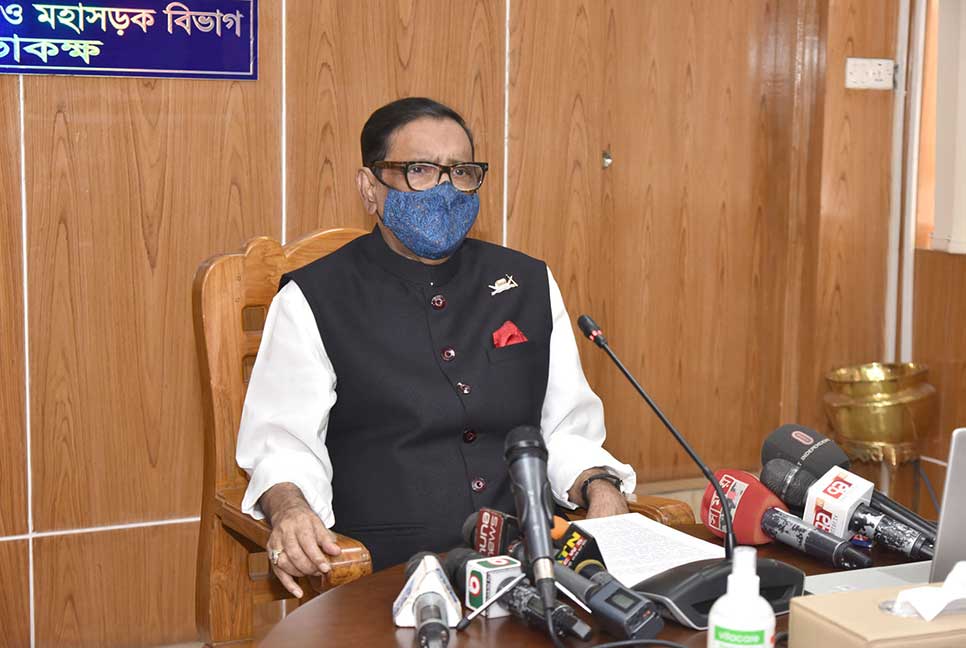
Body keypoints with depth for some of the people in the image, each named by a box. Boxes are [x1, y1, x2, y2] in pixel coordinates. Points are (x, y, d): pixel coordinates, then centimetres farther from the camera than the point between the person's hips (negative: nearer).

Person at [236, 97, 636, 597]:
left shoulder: (529, 283, 20)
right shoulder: (313, 300, 9)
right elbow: (284, 439, 2)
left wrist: (599, 487, -1)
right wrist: (288, 506, -21)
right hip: (391, 574, -3)